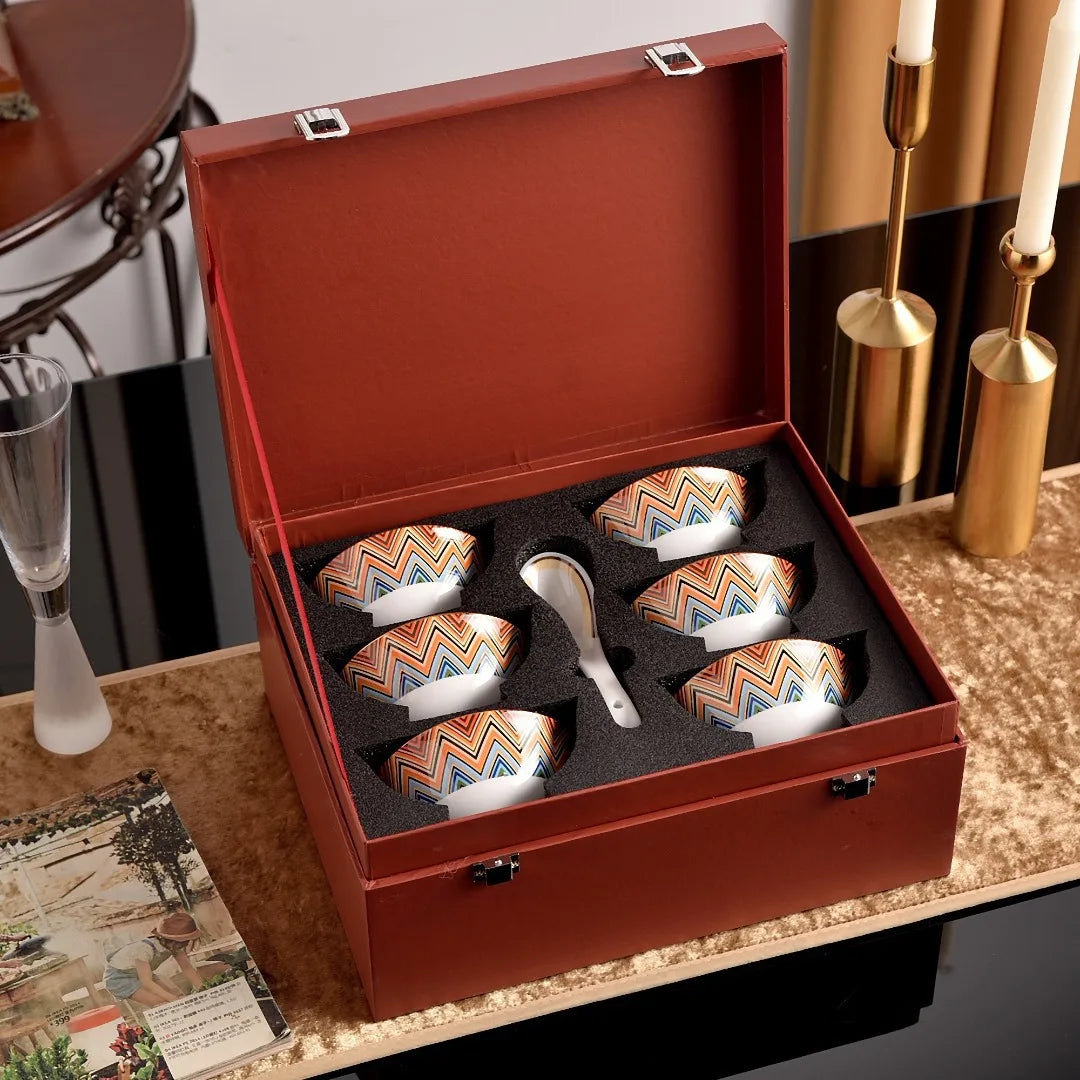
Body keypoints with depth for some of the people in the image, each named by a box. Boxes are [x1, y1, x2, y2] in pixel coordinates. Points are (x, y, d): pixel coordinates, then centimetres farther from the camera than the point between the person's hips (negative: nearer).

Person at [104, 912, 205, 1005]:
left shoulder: (174, 945, -16)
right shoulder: (144, 949, -37)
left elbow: (187, 967, -7)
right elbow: (147, 982, -39)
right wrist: (174, 999, -42)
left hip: (142, 974, 7)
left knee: (178, 994, -10)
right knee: (163, 1002, -24)